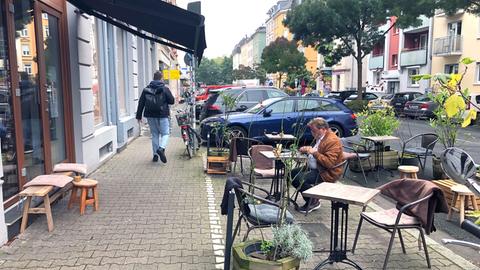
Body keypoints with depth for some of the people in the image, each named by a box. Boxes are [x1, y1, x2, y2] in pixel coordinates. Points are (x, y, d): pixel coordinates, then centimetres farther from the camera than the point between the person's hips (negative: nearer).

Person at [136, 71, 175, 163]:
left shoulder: (146, 90, 6)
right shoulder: (165, 89, -5)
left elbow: (141, 103, 6)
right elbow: (172, 101, -3)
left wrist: (139, 116, 10)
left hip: (150, 116, 4)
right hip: (162, 115, -4)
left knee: (154, 134, 13)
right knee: (165, 133, 4)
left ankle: (155, 155, 13)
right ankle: (161, 148, -23)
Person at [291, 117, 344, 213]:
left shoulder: (332, 141, -22)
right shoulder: (320, 137, 10)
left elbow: (329, 163, -28)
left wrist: (314, 153, -28)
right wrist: (307, 150, 8)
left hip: (327, 173, -11)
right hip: (314, 168, 11)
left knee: (299, 179, -24)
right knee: (292, 173, 7)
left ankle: (313, 202, -2)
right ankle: (310, 198, 13)